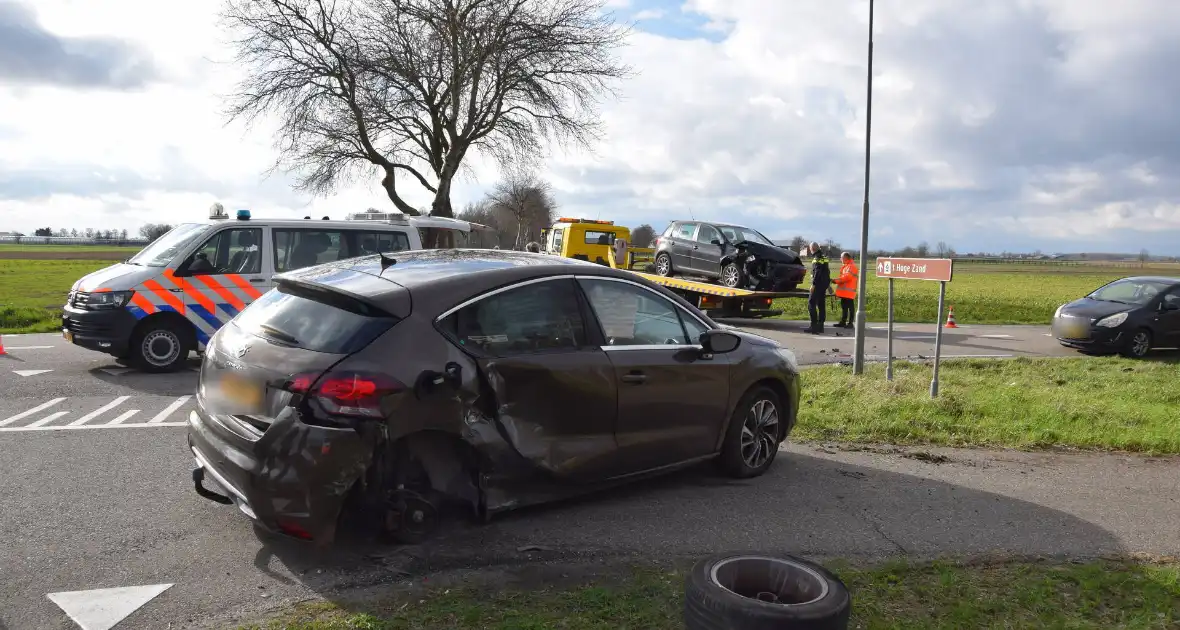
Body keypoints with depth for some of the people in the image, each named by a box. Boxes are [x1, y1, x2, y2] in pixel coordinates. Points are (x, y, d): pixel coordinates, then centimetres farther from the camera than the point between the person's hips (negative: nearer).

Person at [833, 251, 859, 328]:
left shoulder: (851, 266, -13)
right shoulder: (845, 266, 20)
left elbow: (846, 277, -22)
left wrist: (836, 281, -18)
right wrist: (837, 281, 7)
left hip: (849, 292, -10)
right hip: (844, 292, 10)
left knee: (850, 307, -5)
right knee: (844, 307, 13)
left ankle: (850, 323, -3)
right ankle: (843, 322, 18)